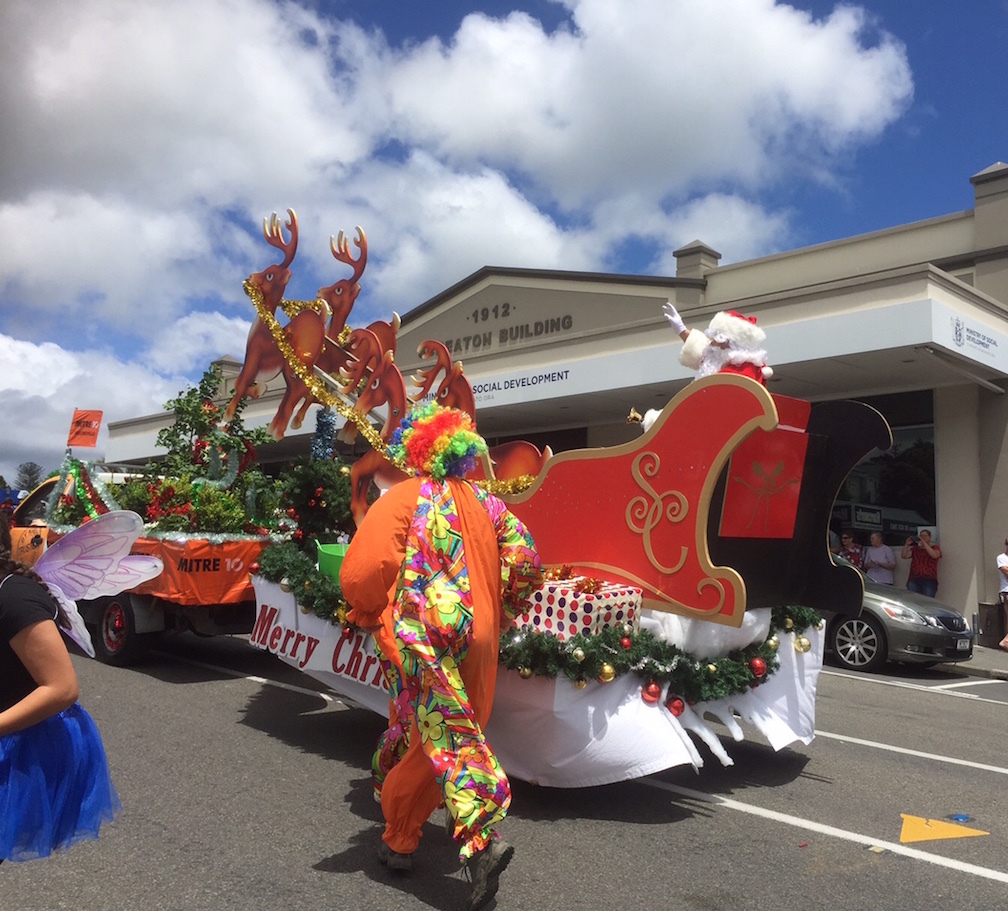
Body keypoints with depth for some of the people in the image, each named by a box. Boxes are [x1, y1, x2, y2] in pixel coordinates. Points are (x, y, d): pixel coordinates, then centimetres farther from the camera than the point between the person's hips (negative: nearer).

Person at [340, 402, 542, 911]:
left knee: (442, 739, 1)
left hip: (422, 642, -5)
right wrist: (496, 617, 15)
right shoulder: (483, 501, 8)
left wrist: (367, 615, 4)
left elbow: (363, 570, -15)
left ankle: (480, 838, -7)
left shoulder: (402, 499, -6)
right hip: (477, 640, 5)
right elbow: (525, 560, 4)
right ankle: (401, 839, 28)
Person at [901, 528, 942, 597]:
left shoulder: (935, 548, 14)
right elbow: (904, 556, 8)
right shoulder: (915, 549, 22)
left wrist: (924, 543, -12)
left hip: (929, 580, -3)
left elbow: (934, 555, -10)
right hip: (914, 579, 3)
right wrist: (907, 544, -2)